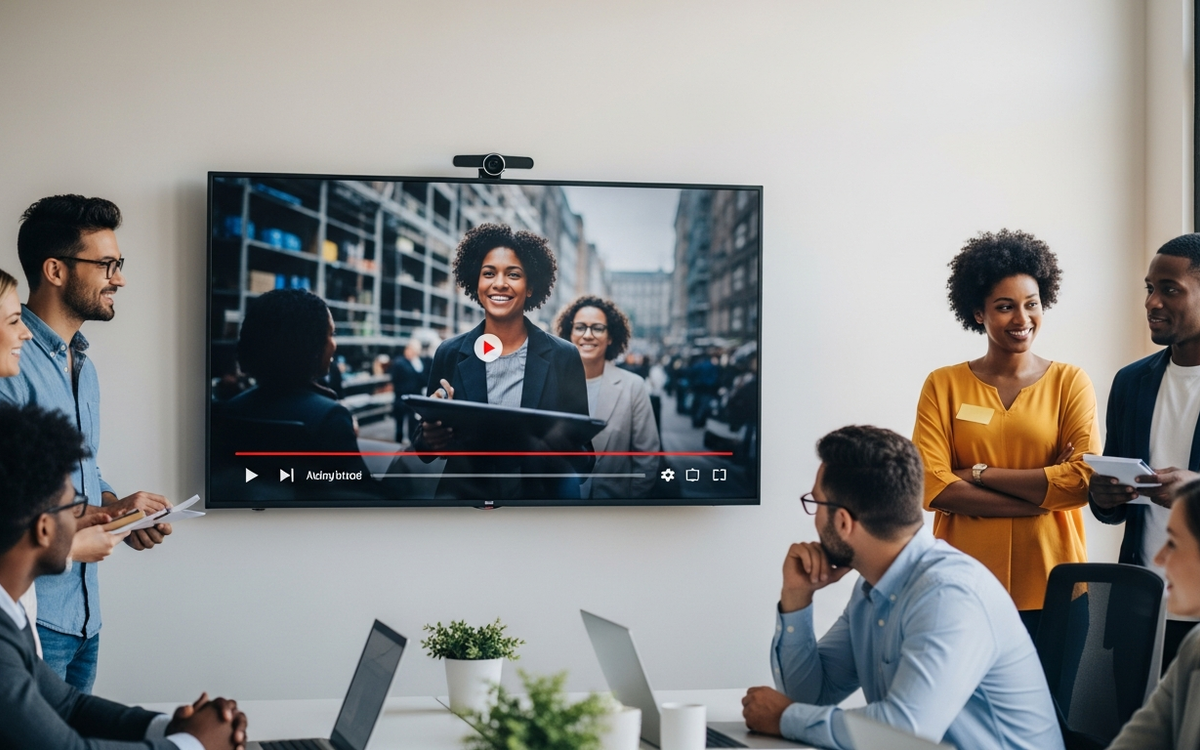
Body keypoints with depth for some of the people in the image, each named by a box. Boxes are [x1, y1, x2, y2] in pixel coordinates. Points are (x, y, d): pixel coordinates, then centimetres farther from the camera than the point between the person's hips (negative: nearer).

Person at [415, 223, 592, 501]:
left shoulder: (564, 358, 2)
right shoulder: (449, 354, 5)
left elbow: (582, 458, 2)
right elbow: (426, 452, 11)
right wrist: (430, 439, -12)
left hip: (538, 498, 0)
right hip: (463, 496, 0)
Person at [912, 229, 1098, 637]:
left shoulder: (1070, 383, 5)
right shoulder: (943, 386, 4)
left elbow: (1085, 480, -8)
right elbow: (931, 486, -8)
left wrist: (981, 474, -10)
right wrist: (1042, 493, -11)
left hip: (1052, 586, 0)